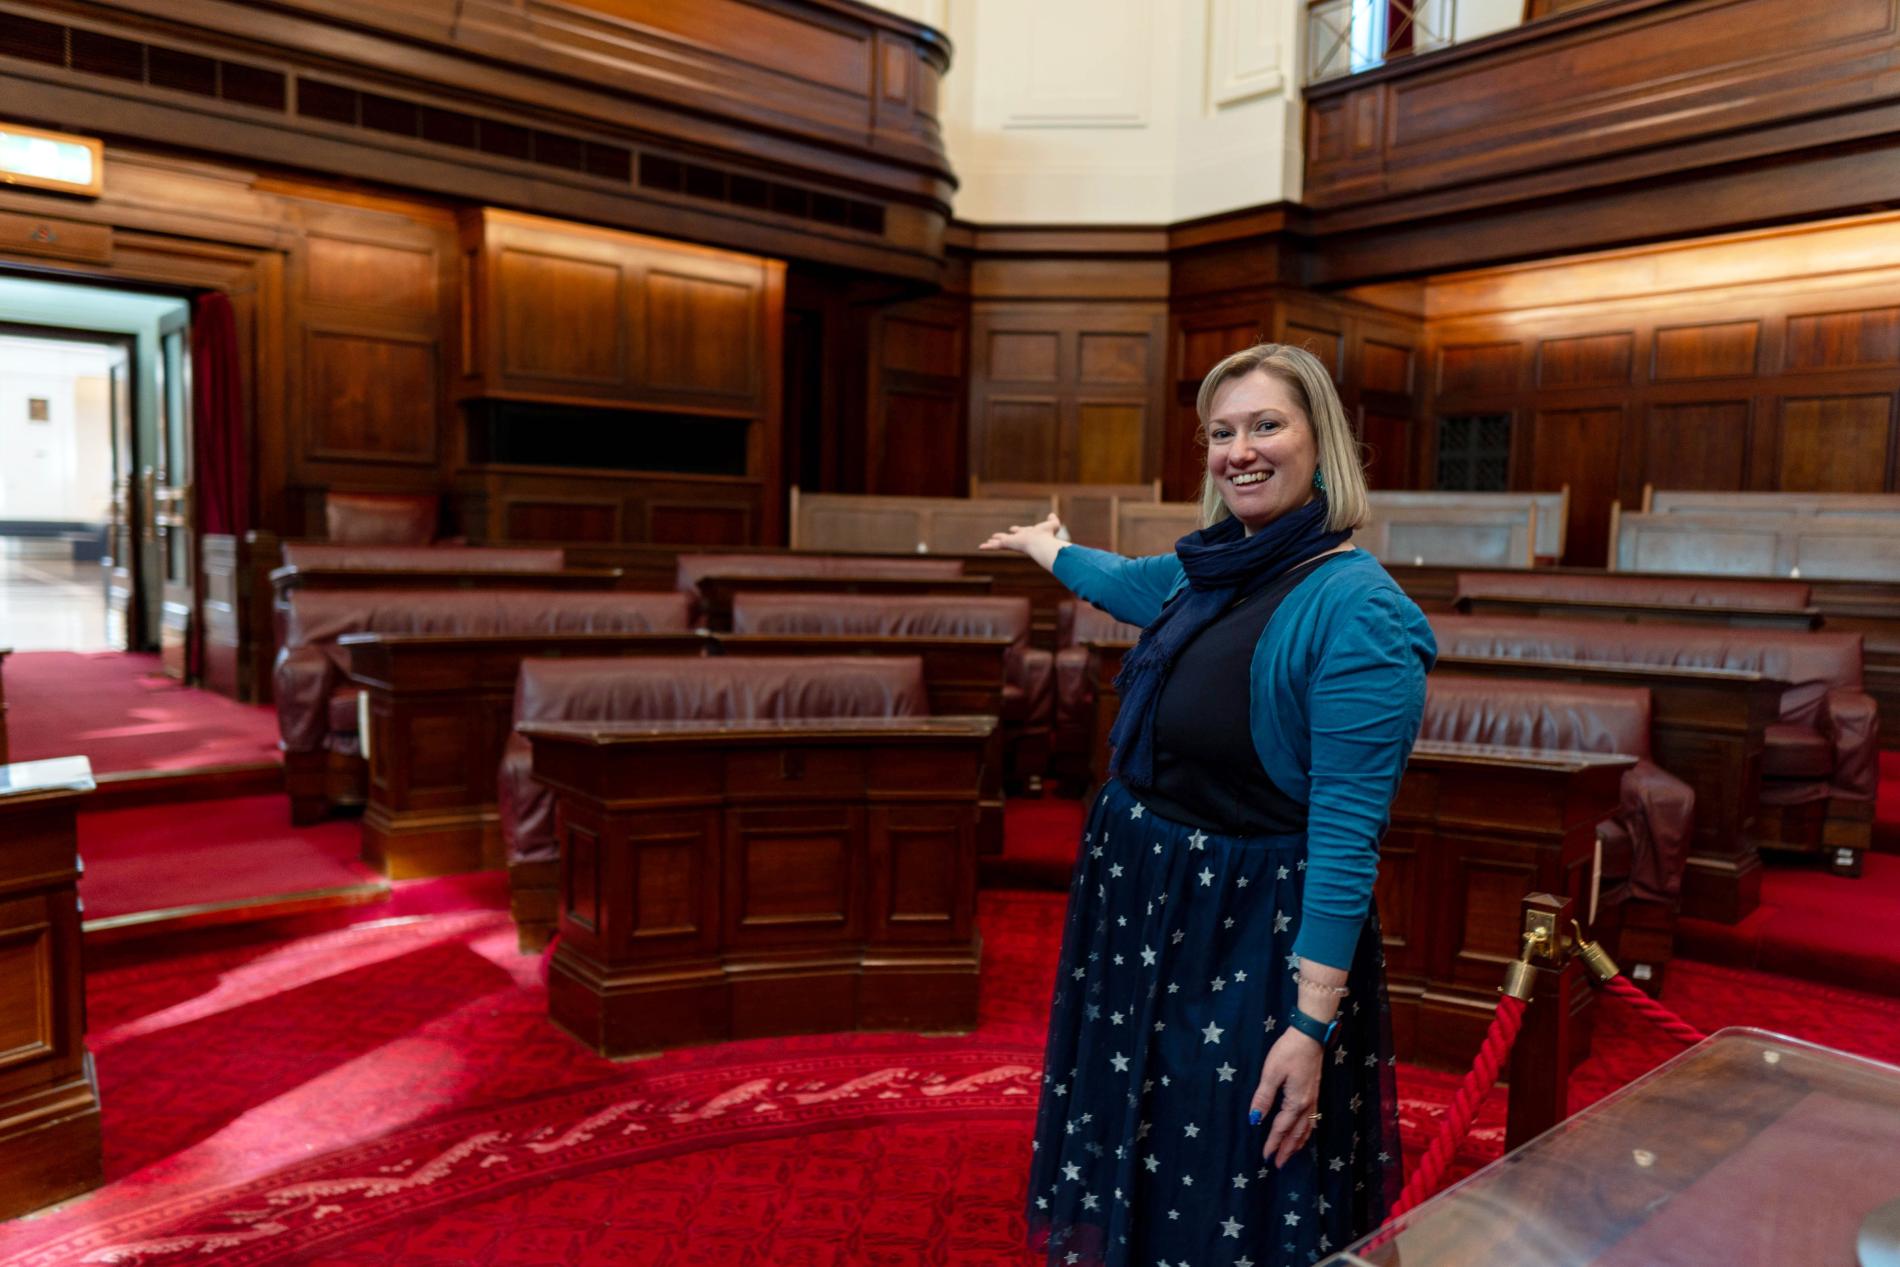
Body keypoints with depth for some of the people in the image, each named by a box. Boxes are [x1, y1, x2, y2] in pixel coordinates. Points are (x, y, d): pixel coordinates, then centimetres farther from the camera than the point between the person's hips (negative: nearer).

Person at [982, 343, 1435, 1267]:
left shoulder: (1356, 609, -20)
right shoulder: (1211, 570, 3)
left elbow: (1347, 833, -24)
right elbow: (1124, 582, 27)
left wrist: (1313, 1023, -26)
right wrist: (1045, 548, 46)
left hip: (1255, 938, -7)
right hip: (1141, 906, 8)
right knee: (1131, 1170, 24)